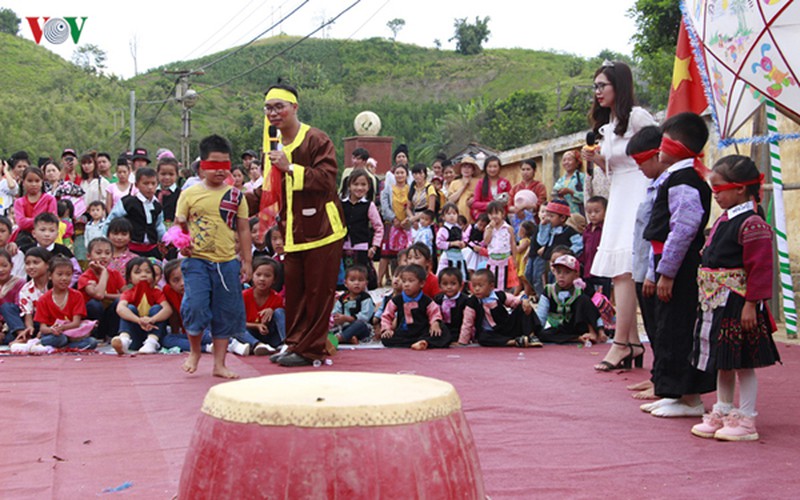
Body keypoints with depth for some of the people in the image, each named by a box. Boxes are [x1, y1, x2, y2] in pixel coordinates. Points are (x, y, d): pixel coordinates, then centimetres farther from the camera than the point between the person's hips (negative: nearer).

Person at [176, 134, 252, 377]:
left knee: (225, 313, 6)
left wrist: (247, 261, 5)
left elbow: (244, 230, 8)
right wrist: (182, 244, -11)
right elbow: (179, 225, 7)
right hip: (197, 260, -2)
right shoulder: (190, 194, 2)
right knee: (195, 306, -12)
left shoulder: (235, 196, 6)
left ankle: (219, 364, 17)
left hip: (227, 262, 2)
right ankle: (195, 350, 17)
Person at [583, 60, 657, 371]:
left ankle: (621, 343, -13)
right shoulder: (607, 125, 17)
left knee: (624, 269, -14)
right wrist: (596, 159, 4)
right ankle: (633, 341, 10)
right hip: (618, 198, 9)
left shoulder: (637, 116, -9)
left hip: (639, 195, -9)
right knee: (618, 271, 5)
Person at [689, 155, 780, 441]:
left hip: (737, 305, -9)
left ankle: (746, 420, 8)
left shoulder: (751, 224, -16)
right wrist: (708, 300, 20)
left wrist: (751, 305, -20)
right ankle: (722, 412, 26)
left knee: (743, 362, 0)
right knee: (722, 362, 16)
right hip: (716, 304, 9)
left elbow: (760, 269, -19)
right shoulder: (724, 220, 12)